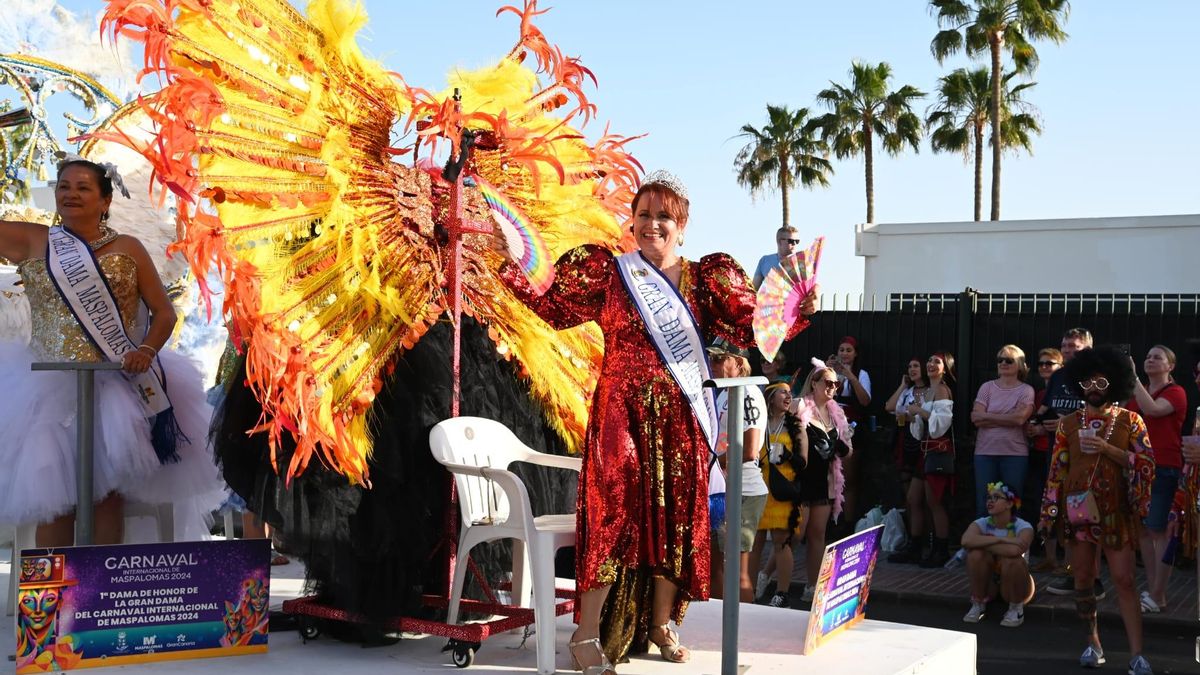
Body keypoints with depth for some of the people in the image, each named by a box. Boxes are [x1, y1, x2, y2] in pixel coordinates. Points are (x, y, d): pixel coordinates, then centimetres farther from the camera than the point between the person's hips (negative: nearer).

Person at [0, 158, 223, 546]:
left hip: (116, 386, 0)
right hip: (49, 385, 0)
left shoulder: (127, 249, 5)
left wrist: (147, 351, -14)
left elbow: (164, 312, 3)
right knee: (53, 500, -1)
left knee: (108, 495, 2)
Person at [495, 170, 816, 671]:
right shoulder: (608, 272, 5)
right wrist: (513, 266, -6)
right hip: (622, 411, -3)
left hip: (679, 417, 3)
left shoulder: (704, 280, 9)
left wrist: (799, 311, -11)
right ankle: (587, 634, -4)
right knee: (615, 511, -11)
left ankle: (661, 625, 22)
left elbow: (752, 328, 3)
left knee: (676, 516, 6)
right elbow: (555, 309, 2)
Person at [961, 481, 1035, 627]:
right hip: (989, 584, 2)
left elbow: (1015, 550, -39)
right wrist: (1001, 540, -35)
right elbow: (966, 541, -32)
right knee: (976, 554, -26)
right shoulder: (982, 523, -8)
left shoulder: (1023, 527, -16)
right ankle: (978, 605, -6)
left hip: (1015, 585, -2)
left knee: (1011, 560, -33)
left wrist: (983, 543, -25)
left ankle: (1016, 609, -8)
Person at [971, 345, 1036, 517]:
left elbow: (1019, 418, -14)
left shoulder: (1026, 390, 3)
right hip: (985, 452, 2)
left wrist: (988, 417, -5)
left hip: (1015, 453, -2)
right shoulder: (987, 387, 8)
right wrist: (1008, 419, -7)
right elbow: (976, 418, -4)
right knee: (983, 504, 4)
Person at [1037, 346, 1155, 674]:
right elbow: (1056, 471, 5)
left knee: (1124, 579, -5)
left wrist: (1107, 448, -17)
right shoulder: (1068, 424, 6)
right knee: (1083, 579, 8)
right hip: (1078, 509, 2)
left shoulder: (1129, 421, 1)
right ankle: (1093, 644, 22)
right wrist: (1047, 515, 1)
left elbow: (1146, 464, -6)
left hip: (1116, 511, -2)